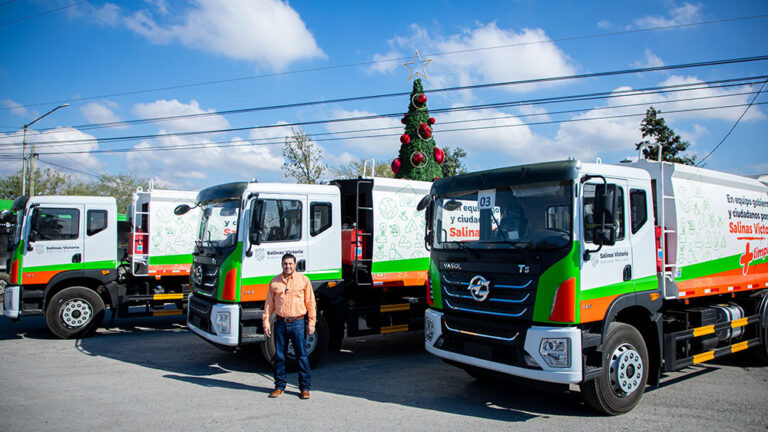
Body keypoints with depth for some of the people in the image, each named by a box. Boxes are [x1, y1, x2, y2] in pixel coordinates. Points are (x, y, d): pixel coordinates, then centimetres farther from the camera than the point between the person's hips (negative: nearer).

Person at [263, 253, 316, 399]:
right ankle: (280, 386, 21)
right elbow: (269, 304, 12)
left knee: (302, 356, 0)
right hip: (280, 323, 2)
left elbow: (310, 303, 3)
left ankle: (305, 387, 10)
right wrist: (266, 322, 5)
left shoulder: (303, 280, 3)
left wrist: (311, 323, -1)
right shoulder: (274, 282, 8)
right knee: (279, 356, 8)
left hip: (297, 323, -2)